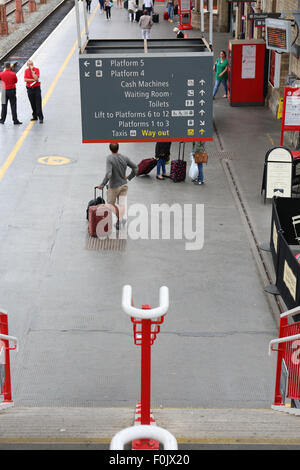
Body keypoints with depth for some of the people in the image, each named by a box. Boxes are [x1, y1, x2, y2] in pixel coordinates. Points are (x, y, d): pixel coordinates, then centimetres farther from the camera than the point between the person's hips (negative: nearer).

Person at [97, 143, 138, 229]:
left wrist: (102, 185, -22)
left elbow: (108, 174, -29)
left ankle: (119, 218, 20)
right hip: (124, 185, 4)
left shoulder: (109, 158, -20)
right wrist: (129, 177, 15)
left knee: (111, 204, 16)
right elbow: (135, 168, 3)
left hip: (114, 186, -4)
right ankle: (120, 221, -8)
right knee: (122, 204, 3)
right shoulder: (124, 158, -5)